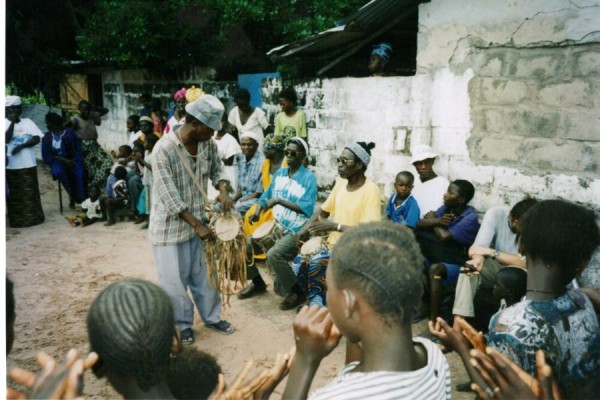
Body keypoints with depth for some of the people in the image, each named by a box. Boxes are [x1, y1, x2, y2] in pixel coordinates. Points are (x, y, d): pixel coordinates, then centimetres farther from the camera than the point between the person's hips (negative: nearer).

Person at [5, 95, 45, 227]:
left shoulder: (27, 122, 3)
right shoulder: (5, 123, 1)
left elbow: (37, 138, -6)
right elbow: (6, 139, -14)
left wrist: (21, 146, -16)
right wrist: (12, 122, -14)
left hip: (27, 164, 1)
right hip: (11, 165, 0)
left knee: (30, 192, 8)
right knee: (14, 193, 7)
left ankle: (33, 217, 18)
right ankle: (16, 219, 15)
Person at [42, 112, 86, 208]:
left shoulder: (69, 133, 2)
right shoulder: (47, 137, 9)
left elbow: (77, 150, -5)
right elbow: (46, 157, 1)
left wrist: (74, 161, -24)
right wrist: (63, 160, -14)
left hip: (71, 160, -1)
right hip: (57, 161, 1)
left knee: (79, 171, -34)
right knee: (58, 171, -34)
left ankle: (81, 200, -28)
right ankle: (73, 196, -20)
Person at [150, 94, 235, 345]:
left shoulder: (208, 144, -5)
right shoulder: (164, 149, -24)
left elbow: (216, 169, 14)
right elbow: (169, 196, -25)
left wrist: (223, 191, -7)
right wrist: (197, 225, -24)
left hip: (196, 220, 5)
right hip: (170, 225, -5)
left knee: (202, 274, 17)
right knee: (174, 280, 7)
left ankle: (212, 317, 34)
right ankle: (183, 324, 27)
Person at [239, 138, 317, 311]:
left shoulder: (309, 178, -15)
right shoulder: (279, 173, 7)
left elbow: (307, 209, -25)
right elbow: (266, 195, 16)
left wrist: (279, 201, -27)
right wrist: (257, 212, -4)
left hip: (295, 232, -8)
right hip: (275, 227, 8)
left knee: (273, 255, -31)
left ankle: (297, 292, -10)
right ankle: (257, 283, 25)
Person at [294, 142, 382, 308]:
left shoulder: (371, 190, -18)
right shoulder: (340, 183, 4)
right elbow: (323, 211, 15)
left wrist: (335, 226, -27)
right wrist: (308, 227, -3)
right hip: (333, 243, 7)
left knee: (316, 263, -24)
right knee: (300, 261, -7)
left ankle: (317, 303, -4)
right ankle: (316, 298, 11)